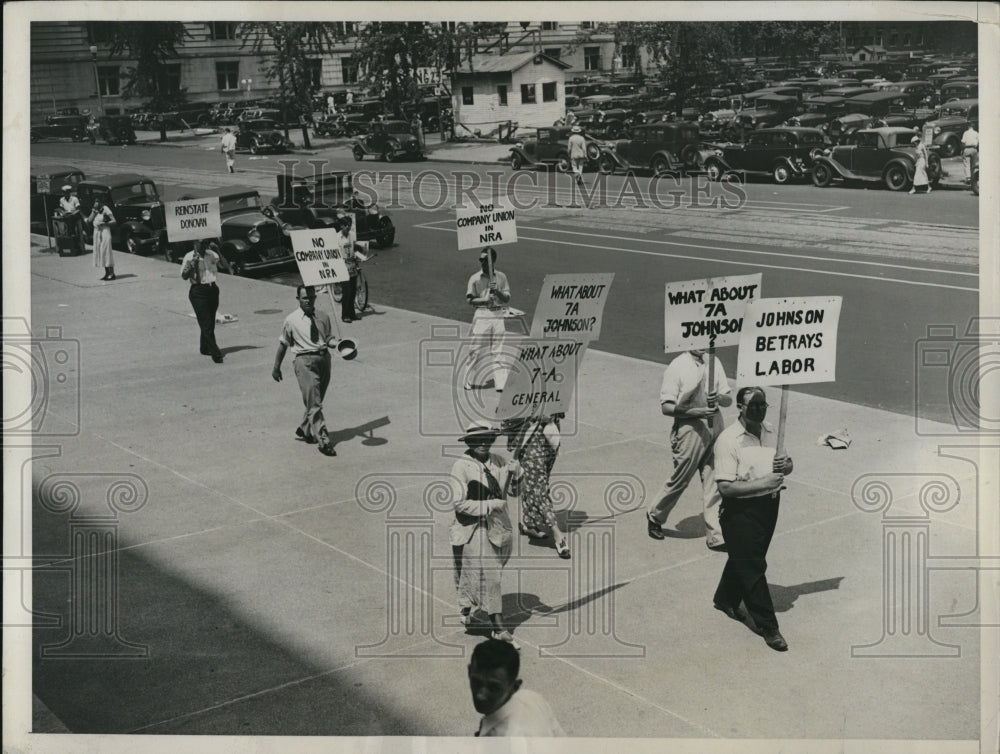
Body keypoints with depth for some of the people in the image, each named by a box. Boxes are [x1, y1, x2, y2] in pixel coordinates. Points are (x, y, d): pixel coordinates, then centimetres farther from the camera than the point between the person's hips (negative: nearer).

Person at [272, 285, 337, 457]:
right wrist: (276, 367, 12)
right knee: (313, 403, -8)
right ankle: (323, 440, -7)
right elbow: (283, 344, 7)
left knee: (316, 401, 15)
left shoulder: (323, 317, 8)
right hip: (305, 360, -5)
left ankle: (304, 431, 35)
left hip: (323, 358, 5)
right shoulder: (291, 320, -1)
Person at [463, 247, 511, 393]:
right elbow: (470, 300, -1)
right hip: (482, 314, -1)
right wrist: (485, 300, -16)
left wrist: (497, 292, -16)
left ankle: (501, 383, 6)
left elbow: (507, 298, 2)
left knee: (498, 350, 3)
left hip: (499, 314, 1)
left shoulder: (501, 277, 6)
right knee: (476, 349, -2)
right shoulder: (475, 278, 1)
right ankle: (470, 381, 10)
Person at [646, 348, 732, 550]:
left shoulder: (714, 362, 8)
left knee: (714, 484, 5)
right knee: (679, 479, 7)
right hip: (690, 428, -5)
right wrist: (696, 412, -22)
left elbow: (728, 400, 10)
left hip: (715, 425, 5)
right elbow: (666, 407, -11)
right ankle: (655, 516, 32)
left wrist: (719, 397, -13)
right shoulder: (677, 367, -9)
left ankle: (715, 535, 11)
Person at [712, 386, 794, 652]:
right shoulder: (728, 440, -18)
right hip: (741, 510, -7)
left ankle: (726, 599, 43)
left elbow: (786, 466, 19)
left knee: (743, 559, 20)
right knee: (752, 567, -1)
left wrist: (786, 465, -6)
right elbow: (725, 487, -22)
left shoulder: (770, 433, 5)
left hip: (769, 504, 7)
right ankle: (767, 626, 7)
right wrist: (762, 483, -27)